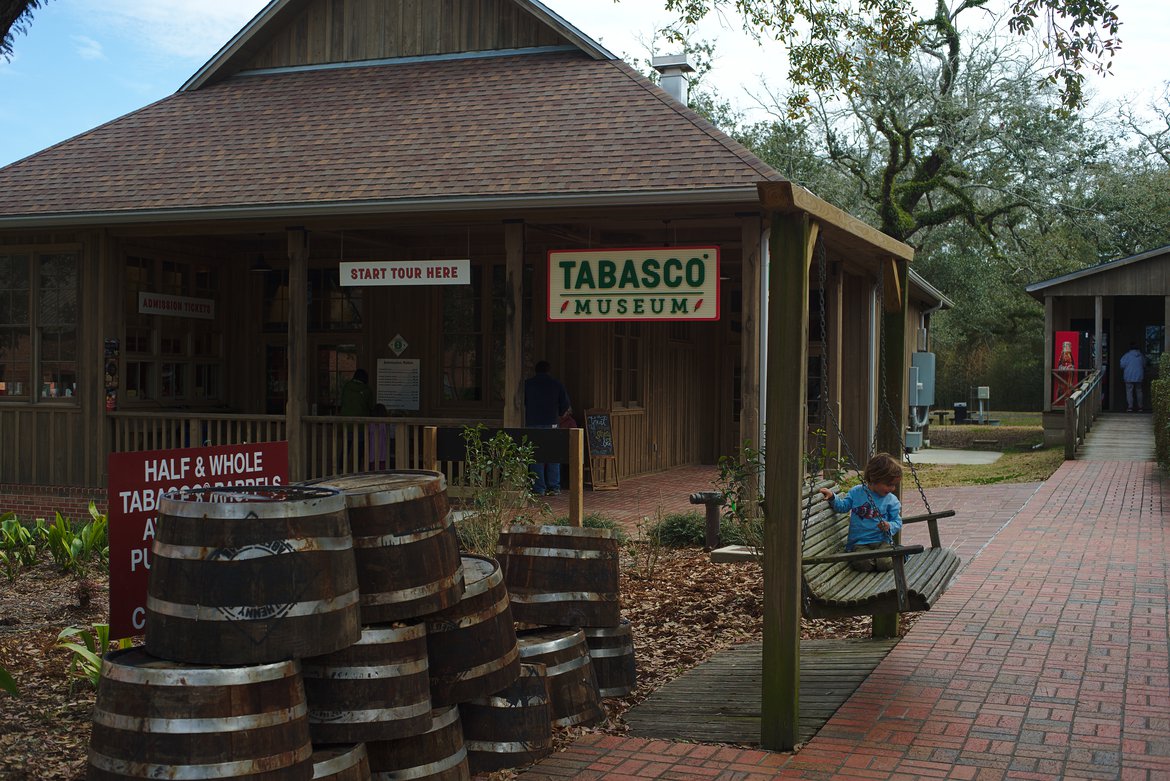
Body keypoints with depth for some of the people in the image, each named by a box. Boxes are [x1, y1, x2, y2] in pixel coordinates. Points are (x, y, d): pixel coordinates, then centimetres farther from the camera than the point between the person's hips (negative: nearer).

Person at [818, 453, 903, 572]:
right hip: (860, 543, -1)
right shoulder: (856, 492, 4)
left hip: (882, 541, 1)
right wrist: (832, 497, -7)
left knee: (884, 563, -28)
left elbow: (897, 522, 4)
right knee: (863, 564, -31)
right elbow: (842, 506, 11)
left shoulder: (892, 500, 4)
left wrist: (889, 527, -19)